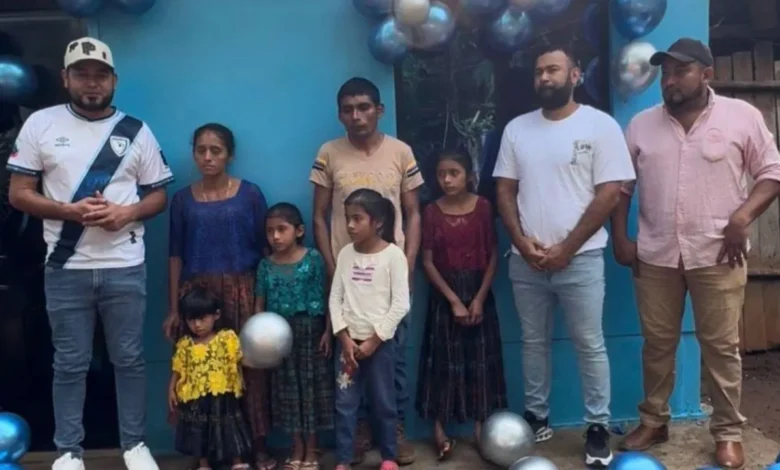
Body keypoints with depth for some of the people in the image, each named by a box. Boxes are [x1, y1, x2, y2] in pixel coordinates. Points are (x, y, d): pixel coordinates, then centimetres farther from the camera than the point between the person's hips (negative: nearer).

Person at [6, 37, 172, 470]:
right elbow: (18, 194, 1)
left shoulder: (136, 131, 4)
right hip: (66, 268, 0)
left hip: (125, 268, 1)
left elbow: (159, 196, 7)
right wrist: (69, 211, -15)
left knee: (129, 359, 9)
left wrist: (127, 212, -13)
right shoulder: (41, 123, 2)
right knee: (70, 363, 9)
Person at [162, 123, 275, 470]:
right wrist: (173, 309, 4)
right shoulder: (182, 199, 7)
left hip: (241, 291, -1)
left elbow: (264, 249, 3)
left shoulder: (250, 194, 2)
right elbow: (175, 255, 8)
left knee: (249, 366, 0)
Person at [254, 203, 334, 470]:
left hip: (310, 330, -3)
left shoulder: (313, 259, -6)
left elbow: (326, 297, -6)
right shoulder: (266, 265, 2)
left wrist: (328, 331, -11)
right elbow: (260, 304, 3)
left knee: (311, 385, 5)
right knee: (287, 387, 10)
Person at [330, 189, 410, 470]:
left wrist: (374, 340, -12)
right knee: (344, 403, 5)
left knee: (383, 402, 8)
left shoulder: (393, 255, -9)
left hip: (380, 341, -3)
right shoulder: (345, 253, 3)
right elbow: (335, 298, 3)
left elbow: (401, 305, -12)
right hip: (348, 341, 3)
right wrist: (344, 337, -6)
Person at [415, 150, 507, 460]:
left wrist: (480, 298, -10)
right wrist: (453, 300, -12)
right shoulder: (432, 211, -4)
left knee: (481, 358, 6)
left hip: (479, 292, 1)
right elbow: (428, 262, -6)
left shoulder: (483, 207, -3)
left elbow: (493, 255, -3)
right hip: (444, 294, -1)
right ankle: (439, 428, 11)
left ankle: (481, 425, 18)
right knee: (443, 359, 3)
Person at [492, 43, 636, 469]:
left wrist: (566, 248, -12)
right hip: (525, 260, 4)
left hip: (580, 258, -4)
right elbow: (505, 190, 8)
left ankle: (597, 427, 18)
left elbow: (609, 194, -8)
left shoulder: (600, 125, -4)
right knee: (533, 342, 13)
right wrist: (522, 241, -6)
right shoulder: (516, 129, 8)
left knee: (589, 345, 4)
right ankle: (536, 417, 28)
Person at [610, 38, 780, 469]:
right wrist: (620, 236, 4)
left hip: (717, 254, -2)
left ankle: (728, 432, 20)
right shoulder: (641, 124, 7)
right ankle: (653, 421, 26)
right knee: (656, 342, 11)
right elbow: (621, 184, 11)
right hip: (656, 255, 3)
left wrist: (743, 215, -14)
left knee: (721, 346, 5)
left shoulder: (741, 116, -1)